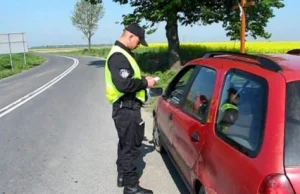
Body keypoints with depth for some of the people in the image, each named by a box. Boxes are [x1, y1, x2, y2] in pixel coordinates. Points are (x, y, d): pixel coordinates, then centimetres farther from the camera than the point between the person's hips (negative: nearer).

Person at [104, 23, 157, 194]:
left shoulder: (123, 53, 14)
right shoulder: (118, 56, -20)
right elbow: (124, 84, -30)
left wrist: (142, 80, 7)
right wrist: (145, 82, -17)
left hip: (127, 107, 11)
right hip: (126, 108, -11)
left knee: (125, 143, 20)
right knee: (130, 146, -1)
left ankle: (123, 176, 35)